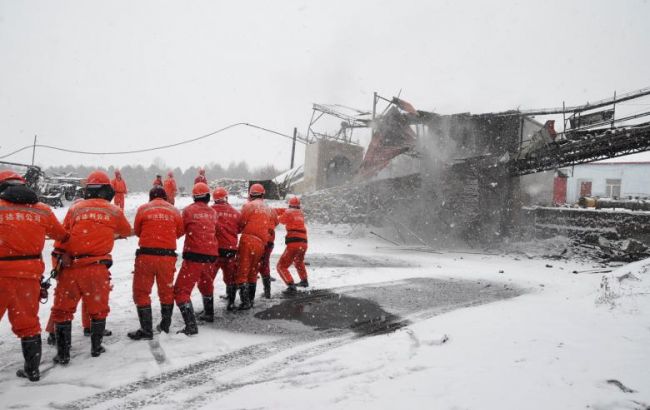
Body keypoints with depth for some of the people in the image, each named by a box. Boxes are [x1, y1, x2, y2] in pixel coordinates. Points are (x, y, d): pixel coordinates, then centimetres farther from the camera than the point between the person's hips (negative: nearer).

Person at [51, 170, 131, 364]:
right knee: (98, 309, 16)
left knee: (63, 309, 12)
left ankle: (63, 353, 14)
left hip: (71, 267, 1)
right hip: (97, 267, 0)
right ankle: (96, 348, 26)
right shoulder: (114, 211, 4)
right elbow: (127, 232, 22)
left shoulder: (75, 208, 4)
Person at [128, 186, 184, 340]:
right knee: (167, 291, 18)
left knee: (141, 292, 9)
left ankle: (146, 330, 7)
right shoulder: (174, 210, 4)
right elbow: (180, 232, 12)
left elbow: (137, 231, 10)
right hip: (168, 256, 2)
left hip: (146, 254, -2)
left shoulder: (143, 209, 1)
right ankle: (165, 326, 30)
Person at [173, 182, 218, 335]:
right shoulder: (213, 212, 8)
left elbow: (181, 230, 5)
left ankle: (191, 325, -15)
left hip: (194, 255, -5)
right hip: (211, 255, 5)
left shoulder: (189, 210, -2)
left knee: (181, 290, -3)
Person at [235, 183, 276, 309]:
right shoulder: (269, 210, 16)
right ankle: (251, 299, 20)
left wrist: (238, 230, 16)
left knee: (242, 272, -3)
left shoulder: (249, 206, -2)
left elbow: (241, 224, -3)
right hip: (261, 244, 6)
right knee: (253, 272, 18)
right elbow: (271, 228, 14)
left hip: (248, 241, -6)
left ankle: (245, 301, -11)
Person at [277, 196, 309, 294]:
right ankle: (304, 281, 45)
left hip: (293, 243, -6)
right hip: (303, 243, 6)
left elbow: (281, 220, 15)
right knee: (299, 262, 35)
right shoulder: (301, 213, 16)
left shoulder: (288, 212, 2)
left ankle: (291, 286, -19)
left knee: (281, 266, -3)